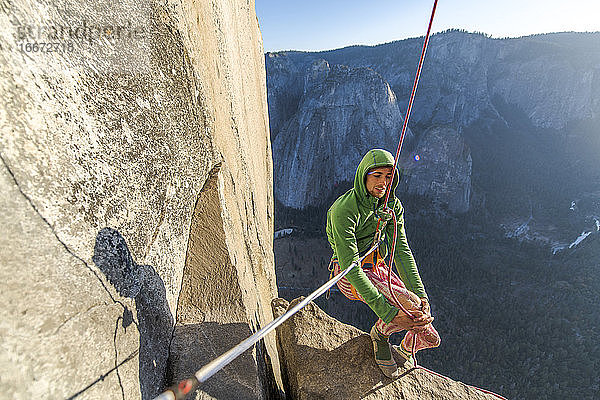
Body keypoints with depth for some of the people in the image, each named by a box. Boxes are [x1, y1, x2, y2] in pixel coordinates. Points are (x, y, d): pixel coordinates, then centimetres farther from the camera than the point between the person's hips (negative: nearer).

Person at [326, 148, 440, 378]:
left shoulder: (392, 205, -4)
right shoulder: (344, 209, -26)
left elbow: (402, 251, -6)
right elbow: (350, 265, -29)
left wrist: (421, 294, -16)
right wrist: (386, 311, -32)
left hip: (378, 269, 6)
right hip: (350, 276, -6)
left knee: (430, 338, 4)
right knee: (412, 306, -27)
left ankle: (405, 351, 39)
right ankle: (380, 332, 5)